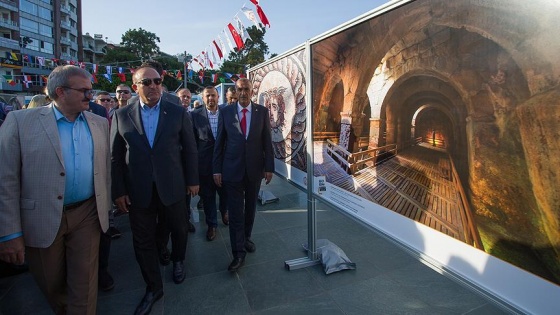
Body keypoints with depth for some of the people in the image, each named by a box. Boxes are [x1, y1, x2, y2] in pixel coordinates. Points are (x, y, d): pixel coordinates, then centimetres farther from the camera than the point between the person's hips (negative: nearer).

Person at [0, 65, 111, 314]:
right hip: (41, 220, -1)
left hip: (87, 215, 2)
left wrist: (105, 208, 11)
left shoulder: (99, 123, 4)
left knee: (84, 284, 9)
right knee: (52, 284, 18)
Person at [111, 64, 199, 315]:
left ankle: (178, 261, 49)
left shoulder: (178, 113, -1)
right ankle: (153, 287, 32)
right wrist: (118, 190, -1)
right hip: (138, 191, 1)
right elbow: (115, 157, 2)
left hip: (172, 187, 0)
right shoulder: (121, 115, 0)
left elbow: (190, 149, 2)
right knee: (143, 241, 11)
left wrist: (193, 180, 2)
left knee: (179, 229, 18)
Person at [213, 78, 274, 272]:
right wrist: (217, 169, -1)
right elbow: (219, 142, 2)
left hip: (255, 169, 1)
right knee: (235, 212, 1)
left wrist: (269, 167, -2)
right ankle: (239, 253, 12)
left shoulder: (262, 112, 1)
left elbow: (267, 141, 1)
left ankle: (246, 238, 38)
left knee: (250, 208, 15)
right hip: (232, 169, -1)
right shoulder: (225, 112, 0)